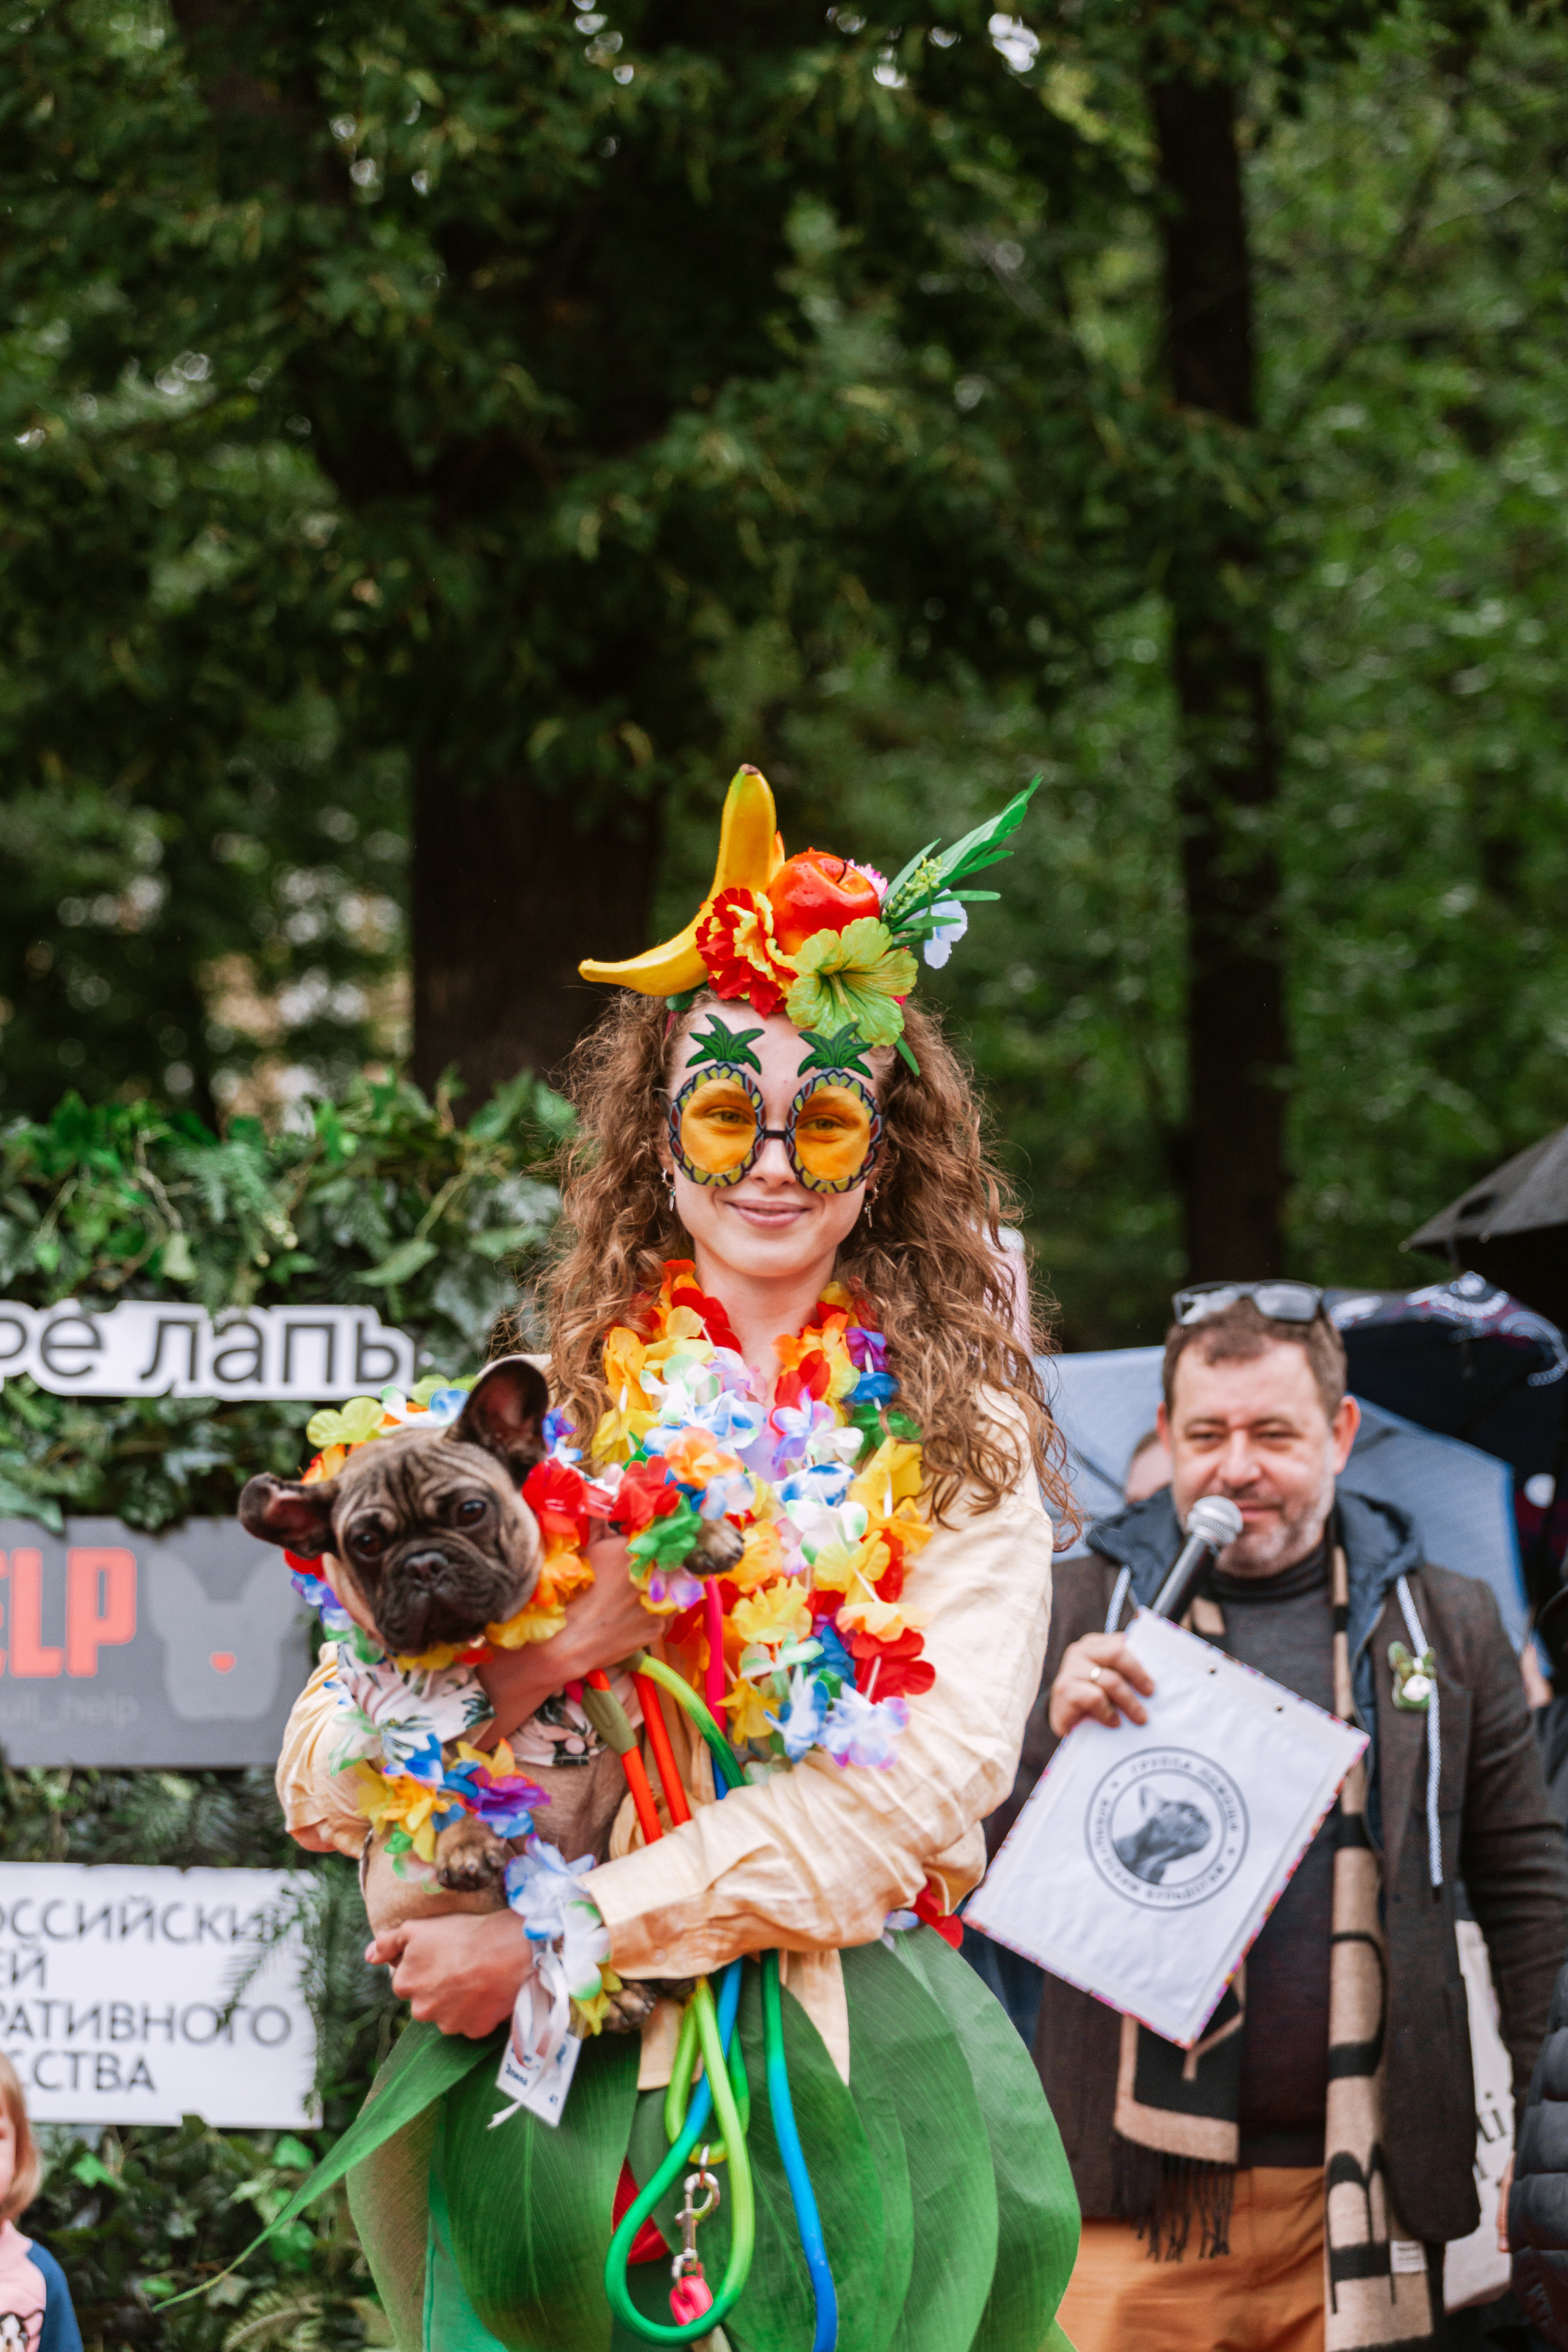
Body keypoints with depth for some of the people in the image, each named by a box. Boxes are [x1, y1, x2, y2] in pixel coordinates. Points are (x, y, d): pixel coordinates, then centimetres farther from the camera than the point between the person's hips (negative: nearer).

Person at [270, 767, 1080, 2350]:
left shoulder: (961, 1443, 6)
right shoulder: (551, 1423, 7)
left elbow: (935, 1774, -9)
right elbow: (321, 1790, 2)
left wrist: (565, 1935, -14)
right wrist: (544, 1645, -16)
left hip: (856, 2089, 0)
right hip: (556, 2095, 0)